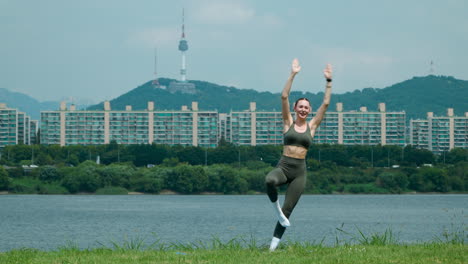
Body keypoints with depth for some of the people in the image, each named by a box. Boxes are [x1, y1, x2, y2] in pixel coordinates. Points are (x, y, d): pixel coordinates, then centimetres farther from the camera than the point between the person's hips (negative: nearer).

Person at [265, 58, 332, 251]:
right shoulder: (288, 123, 6)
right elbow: (284, 97, -2)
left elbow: (325, 103, 7)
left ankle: (274, 244, 3)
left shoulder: (312, 126, 10)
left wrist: (328, 81, 3)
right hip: (283, 166, -2)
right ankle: (275, 206, -9)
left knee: (287, 210, -2)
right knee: (270, 181, -37)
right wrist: (293, 75, -7)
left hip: (300, 171, 2)